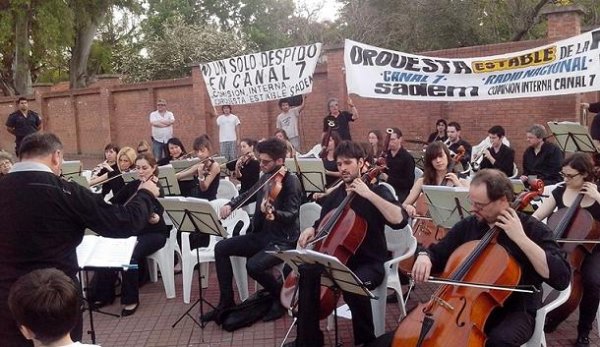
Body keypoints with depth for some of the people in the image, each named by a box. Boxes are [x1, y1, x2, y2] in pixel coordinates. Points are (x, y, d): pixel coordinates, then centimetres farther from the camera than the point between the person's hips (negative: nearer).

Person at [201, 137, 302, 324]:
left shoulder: (291, 181, -16)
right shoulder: (266, 178, 7)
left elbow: (291, 215, -25)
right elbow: (247, 195, 22)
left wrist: (273, 213, -45)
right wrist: (230, 204, 3)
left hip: (284, 240, -8)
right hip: (261, 234, 8)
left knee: (253, 265, -31)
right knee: (221, 248, -2)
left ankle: (281, 296, -1)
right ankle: (226, 301, 5)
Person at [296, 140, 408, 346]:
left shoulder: (377, 191, -8)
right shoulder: (335, 195, 9)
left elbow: (400, 220, -25)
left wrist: (369, 194, -28)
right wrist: (312, 230, 0)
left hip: (370, 263, -5)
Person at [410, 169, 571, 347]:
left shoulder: (533, 229, -10)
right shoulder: (468, 225, 1)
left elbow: (562, 279, -21)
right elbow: (438, 253, 11)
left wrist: (521, 238, -27)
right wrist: (424, 256, -13)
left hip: (515, 311, -3)